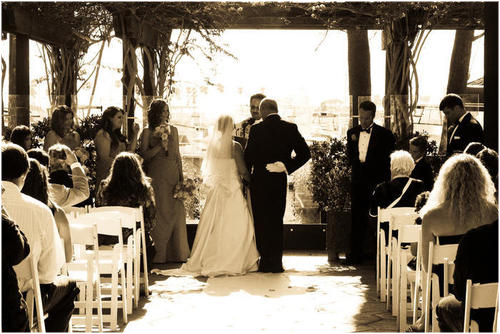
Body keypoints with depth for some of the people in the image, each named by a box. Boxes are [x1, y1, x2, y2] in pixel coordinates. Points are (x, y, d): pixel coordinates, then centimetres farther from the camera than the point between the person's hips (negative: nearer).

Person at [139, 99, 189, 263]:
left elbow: (177, 155, 15)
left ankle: (177, 253, 10)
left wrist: (181, 178, 10)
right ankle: (159, 254, 2)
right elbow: (144, 156, -3)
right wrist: (160, 146, -15)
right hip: (157, 175, -4)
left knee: (176, 212, 2)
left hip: (173, 175, 4)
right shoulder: (148, 132, 2)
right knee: (159, 214, -4)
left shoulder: (173, 130, 13)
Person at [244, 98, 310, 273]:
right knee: (277, 221, 13)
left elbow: (248, 156, -7)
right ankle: (276, 262, 15)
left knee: (261, 222, 7)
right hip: (280, 181, 3)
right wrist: (287, 167, -2)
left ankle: (265, 261, 8)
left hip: (259, 181, -2)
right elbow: (305, 153, -4)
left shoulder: (256, 129, -8)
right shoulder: (290, 128, 0)